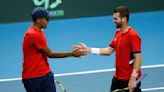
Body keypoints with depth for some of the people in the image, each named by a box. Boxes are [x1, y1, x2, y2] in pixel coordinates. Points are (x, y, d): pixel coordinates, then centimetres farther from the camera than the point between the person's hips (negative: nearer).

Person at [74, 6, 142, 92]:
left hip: (130, 80, -9)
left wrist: (133, 79, -25)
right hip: (117, 78, 9)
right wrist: (88, 49, 8)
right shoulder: (118, 33, 9)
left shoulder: (133, 35, -19)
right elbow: (109, 50, 14)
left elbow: (138, 58, -22)